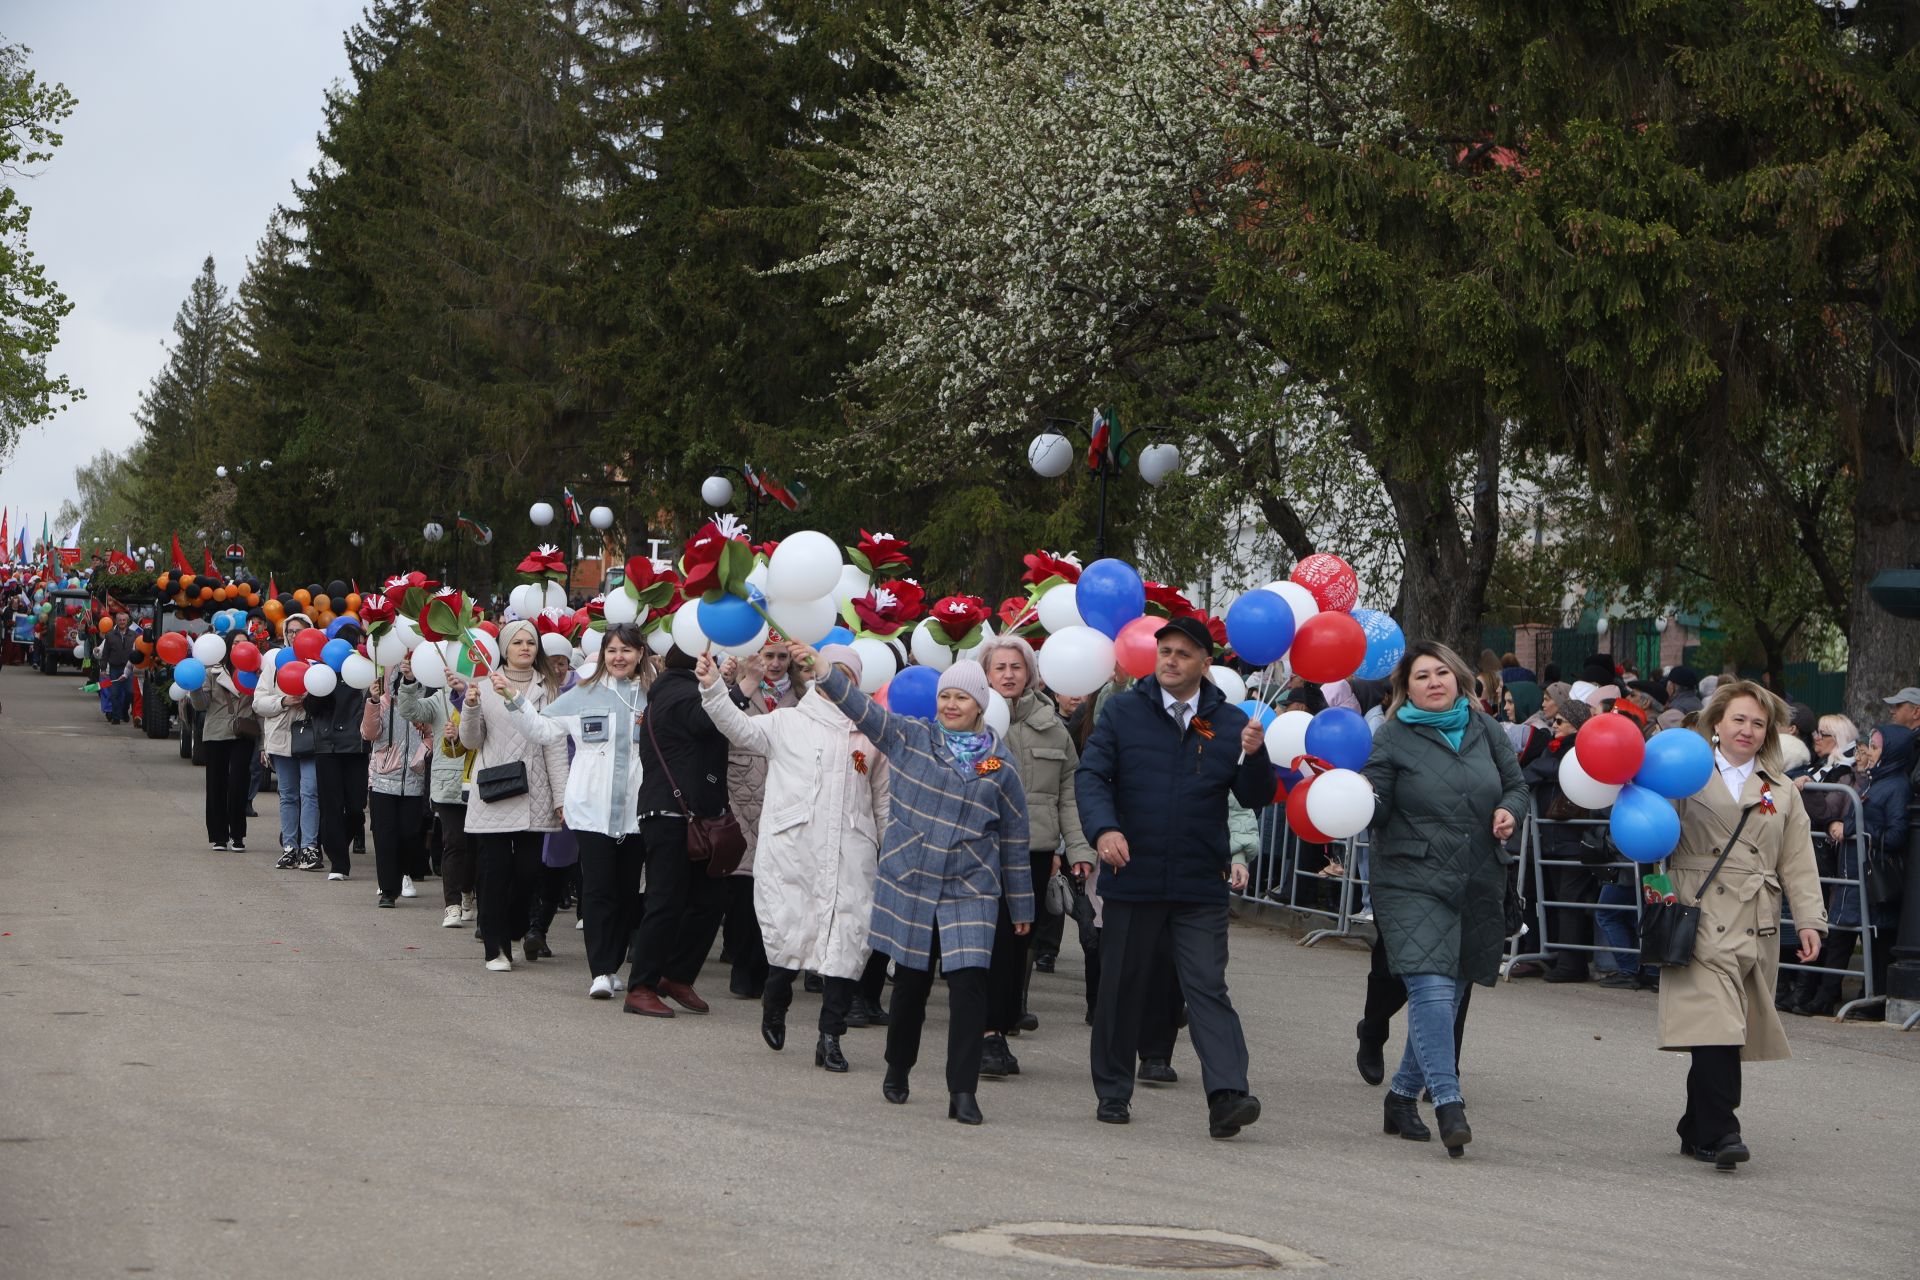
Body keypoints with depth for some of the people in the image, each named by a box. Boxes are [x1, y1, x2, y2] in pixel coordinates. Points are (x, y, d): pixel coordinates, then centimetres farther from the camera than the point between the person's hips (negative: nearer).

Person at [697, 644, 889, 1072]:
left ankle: (830, 1037, 3)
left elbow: (883, 800, 20)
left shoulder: (868, 735, 15)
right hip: (790, 848, -2)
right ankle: (774, 1004, 27)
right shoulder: (786, 723, 9)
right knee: (790, 933, -3)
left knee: (846, 939, -4)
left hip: (850, 854, 2)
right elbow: (741, 729, -5)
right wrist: (713, 687, -19)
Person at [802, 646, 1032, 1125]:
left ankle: (963, 1092, -10)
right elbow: (863, 708, -8)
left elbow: (1014, 838, 8)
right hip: (909, 883, 1)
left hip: (971, 890, -1)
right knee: (911, 980, 10)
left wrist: (1021, 905, 10)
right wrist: (824, 671, -23)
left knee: (969, 982, -12)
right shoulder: (909, 737, 4)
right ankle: (897, 1070, 32)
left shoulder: (1000, 763, 3)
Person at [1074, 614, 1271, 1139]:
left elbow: (1257, 800, 5)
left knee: (1207, 988, -8)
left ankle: (1227, 1096, -17)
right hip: (1131, 877, 0)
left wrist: (1253, 757, -16)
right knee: (1121, 987, 9)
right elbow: (1091, 775, -4)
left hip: (1200, 884, 0)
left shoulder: (1229, 722, 6)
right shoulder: (1123, 711, 3)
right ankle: (1112, 1092, 23)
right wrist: (1104, 828, -22)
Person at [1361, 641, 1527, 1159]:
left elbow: (1517, 783, 19)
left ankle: (1403, 1095, 23)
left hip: (1479, 884, 5)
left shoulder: (1484, 730, 10)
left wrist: (1509, 811, -2)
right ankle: (1448, 1102, -18)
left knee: (1450, 995, 9)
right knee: (1431, 988, -19)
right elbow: (1376, 808, -6)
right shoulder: (1392, 738, -1)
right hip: (1413, 883, -5)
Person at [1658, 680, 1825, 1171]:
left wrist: (1810, 920, 5)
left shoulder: (1782, 790, 18)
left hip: (1756, 925, 3)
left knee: (1723, 1034, 2)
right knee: (1715, 1024, -17)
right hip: (1700, 915, -3)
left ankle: (1698, 1132, 12)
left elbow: (1798, 864, 15)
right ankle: (1721, 1131, -18)